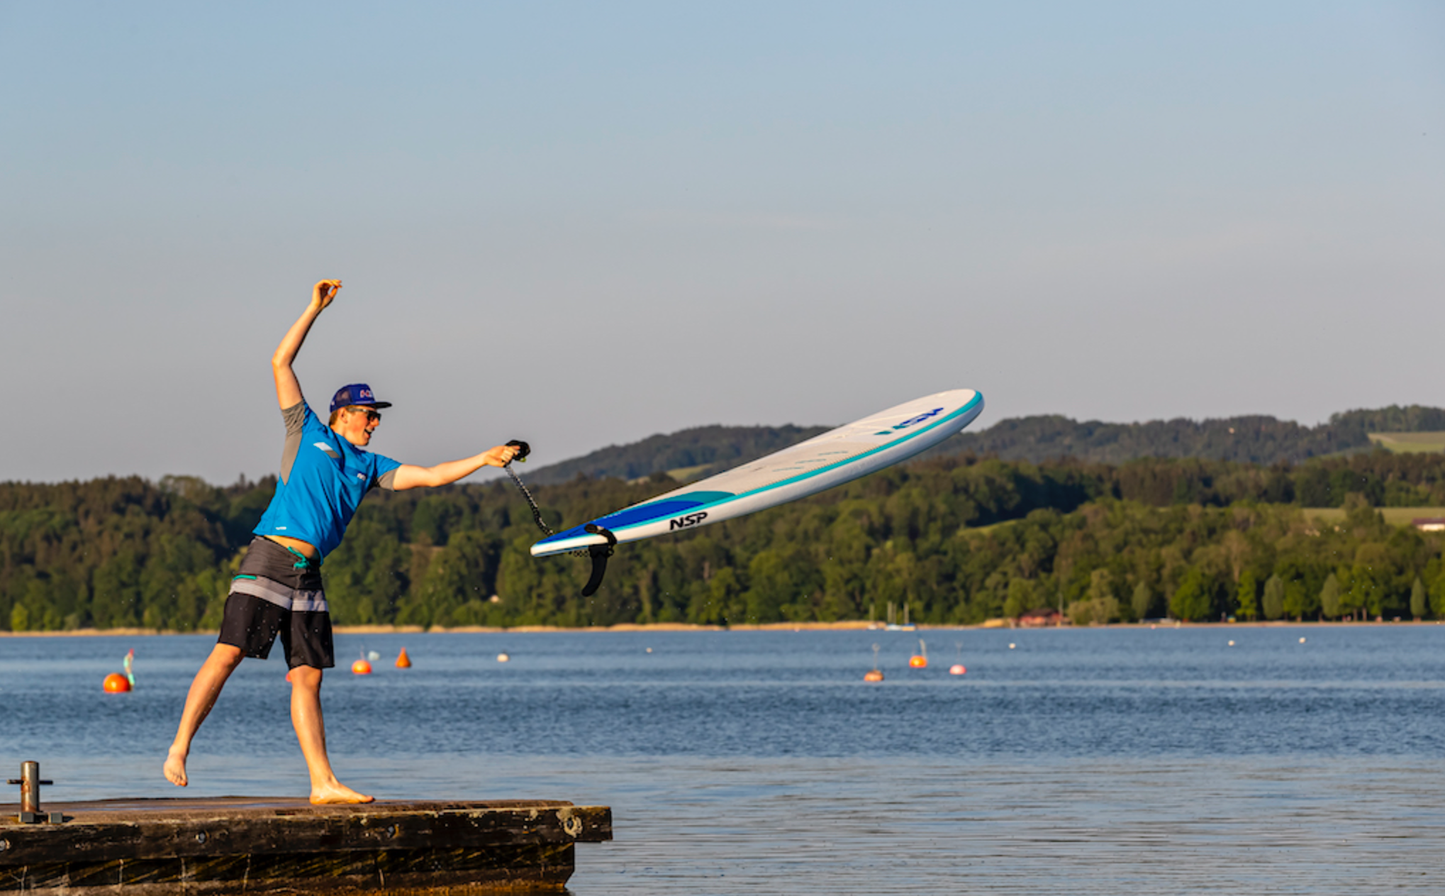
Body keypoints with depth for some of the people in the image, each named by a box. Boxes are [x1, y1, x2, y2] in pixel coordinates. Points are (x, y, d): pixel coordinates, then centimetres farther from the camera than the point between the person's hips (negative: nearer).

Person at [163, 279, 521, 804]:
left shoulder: (368, 466, 23)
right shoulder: (307, 433, 11)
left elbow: (429, 476, 18)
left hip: (308, 573, 5)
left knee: (308, 678, 3)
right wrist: (316, 308, 7)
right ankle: (179, 749, -10)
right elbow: (281, 363, 8)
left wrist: (485, 460, 9)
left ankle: (322, 782, 0)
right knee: (228, 653, -13)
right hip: (269, 558, -5)